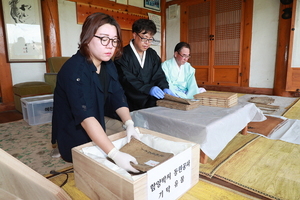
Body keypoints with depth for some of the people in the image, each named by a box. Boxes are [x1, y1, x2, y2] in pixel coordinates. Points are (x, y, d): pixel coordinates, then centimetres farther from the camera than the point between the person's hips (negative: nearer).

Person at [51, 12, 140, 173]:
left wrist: (129, 124, -23)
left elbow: (118, 97, -6)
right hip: (74, 140, -7)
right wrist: (115, 154, -47)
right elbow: (86, 116, -40)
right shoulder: (75, 70, -30)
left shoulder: (108, 65, -5)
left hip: (96, 136, 7)